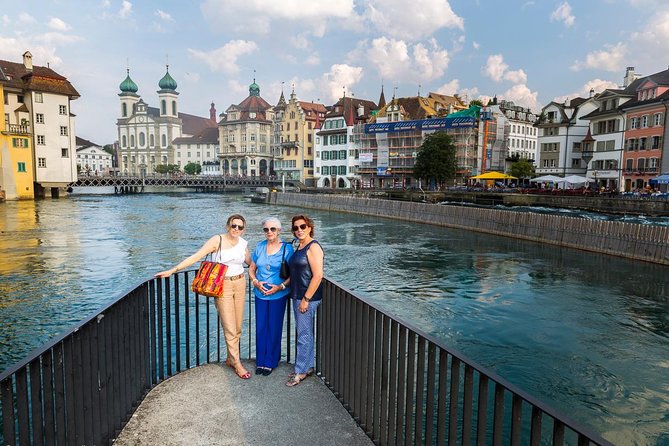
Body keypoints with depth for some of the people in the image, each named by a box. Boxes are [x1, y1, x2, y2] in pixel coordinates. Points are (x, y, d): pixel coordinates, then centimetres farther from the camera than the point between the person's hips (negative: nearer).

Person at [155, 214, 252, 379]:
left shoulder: (242, 243, 4)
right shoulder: (217, 240, -11)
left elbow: (250, 262, 19)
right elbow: (195, 257, -14)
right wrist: (172, 270, -18)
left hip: (240, 284, 5)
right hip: (223, 286, -4)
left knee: (237, 327, 10)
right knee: (230, 329, -2)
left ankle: (230, 359, 28)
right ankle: (237, 365, 11)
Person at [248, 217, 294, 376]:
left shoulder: (287, 248, -7)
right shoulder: (259, 247, 4)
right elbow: (251, 268, 11)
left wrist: (280, 286, -18)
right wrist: (256, 282, -7)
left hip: (278, 295, -3)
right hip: (260, 294, 3)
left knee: (274, 328, 7)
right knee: (260, 328, 10)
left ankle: (270, 362, 22)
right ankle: (260, 361, 25)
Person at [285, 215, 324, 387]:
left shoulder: (313, 247, -15)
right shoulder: (299, 247, 13)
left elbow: (318, 276, -21)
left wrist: (306, 299, -20)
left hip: (308, 297, -9)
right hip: (297, 295, 9)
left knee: (304, 334, 0)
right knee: (304, 332, 16)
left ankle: (301, 371, 11)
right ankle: (309, 366, 28)